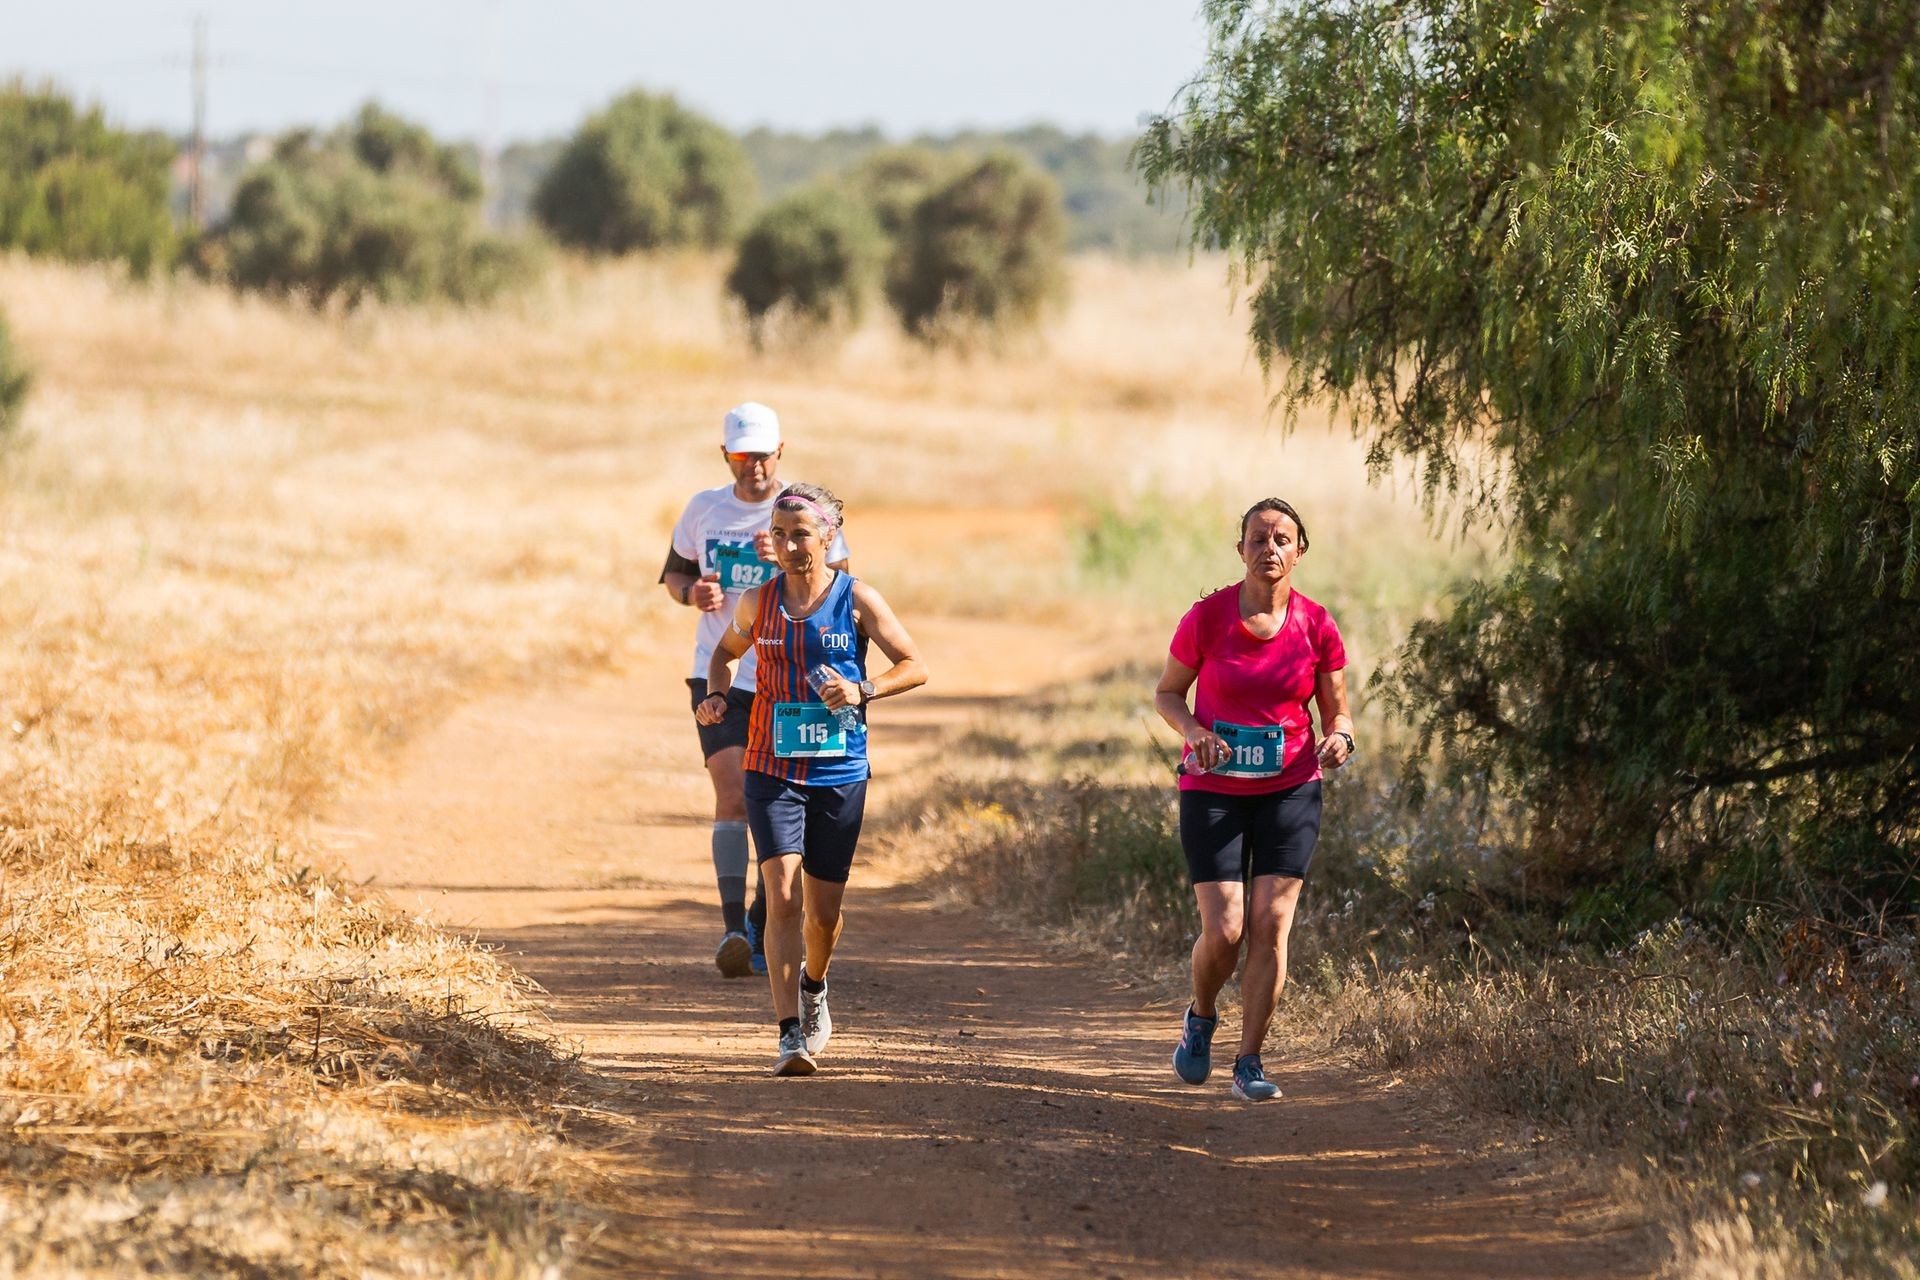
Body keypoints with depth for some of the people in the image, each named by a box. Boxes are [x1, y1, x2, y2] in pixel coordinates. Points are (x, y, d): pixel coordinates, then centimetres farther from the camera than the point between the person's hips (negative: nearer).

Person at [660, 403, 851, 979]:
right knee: (733, 797, -16)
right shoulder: (703, 509, 6)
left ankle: (761, 928, 23)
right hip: (719, 677, 0)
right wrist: (693, 593, -4)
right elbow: (673, 573, 19)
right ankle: (733, 928, -22)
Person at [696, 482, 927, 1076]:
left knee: (824, 909, 9)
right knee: (783, 897, -15)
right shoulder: (758, 602, 3)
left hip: (840, 775, 0)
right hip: (773, 772, 0)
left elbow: (915, 666, 0)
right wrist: (716, 695, 2)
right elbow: (726, 651, 22)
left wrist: (862, 690, -16)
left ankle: (813, 987, 42)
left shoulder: (858, 599, -3)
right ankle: (791, 1033, -17)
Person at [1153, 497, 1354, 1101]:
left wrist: (1338, 739, -17)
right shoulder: (1206, 618, -8)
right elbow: (1167, 693, 4)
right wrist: (1194, 731, -16)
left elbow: (1337, 712, 6)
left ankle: (1250, 1061, 4)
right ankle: (1200, 1018, 24)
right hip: (1213, 789, -1)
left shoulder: (1316, 626, -4)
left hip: (1290, 787, 1)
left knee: (1271, 926, -8)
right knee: (1223, 932, -9)